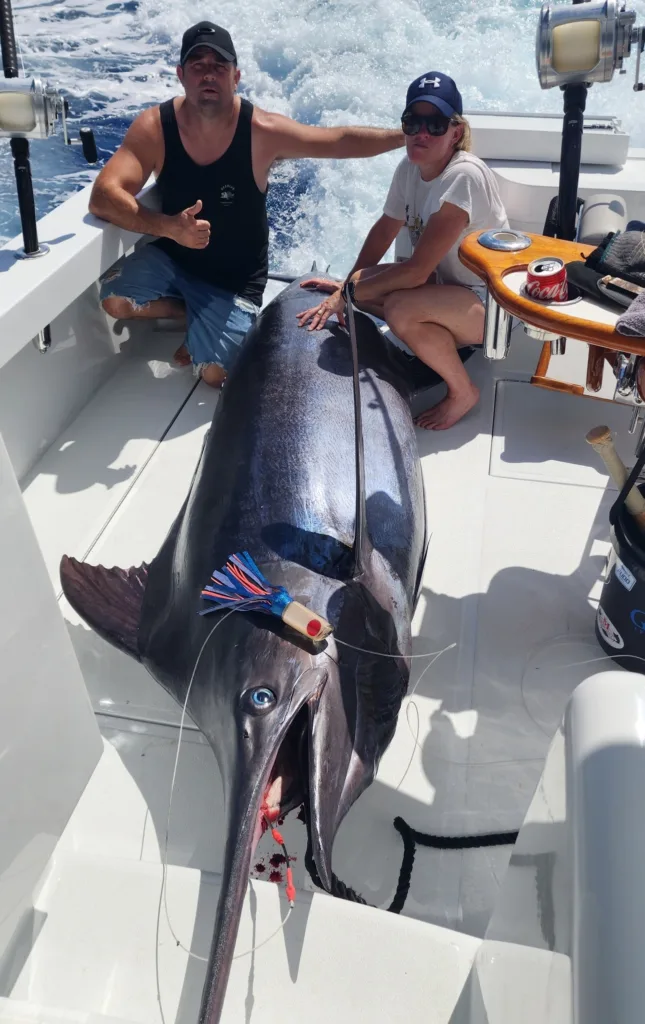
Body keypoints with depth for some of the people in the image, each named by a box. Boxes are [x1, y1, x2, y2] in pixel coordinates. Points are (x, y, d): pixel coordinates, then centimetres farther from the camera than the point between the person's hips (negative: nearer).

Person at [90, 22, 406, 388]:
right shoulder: (154, 126, -18)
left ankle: (211, 326, 28)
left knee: (216, 374, -9)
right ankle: (192, 313, 9)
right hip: (173, 257, 2)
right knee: (116, 300, -23)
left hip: (234, 279, -2)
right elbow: (104, 197, -27)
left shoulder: (262, 130, -20)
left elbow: (343, 141, -13)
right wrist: (169, 227, -42)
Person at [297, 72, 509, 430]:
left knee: (401, 309, -33)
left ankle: (462, 391, -9)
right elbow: (386, 227, 10)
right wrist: (349, 283, -1)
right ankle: (442, 347, 10)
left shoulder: (464, 176, -28)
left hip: (491, 304, -8)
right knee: (363, 286, -4)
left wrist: (349, 292, -21)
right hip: (444, 285, 8)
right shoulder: (409, 168, -4)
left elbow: (415, 271, -30)